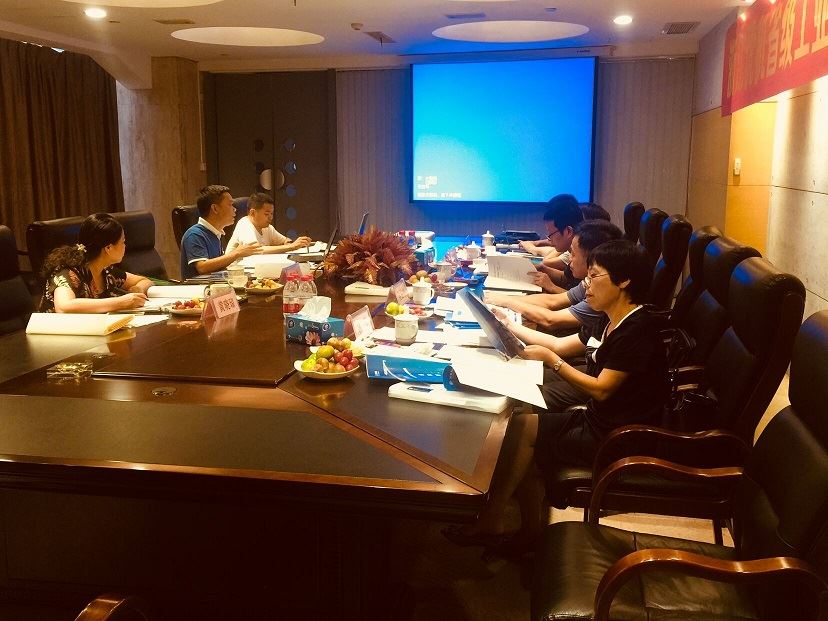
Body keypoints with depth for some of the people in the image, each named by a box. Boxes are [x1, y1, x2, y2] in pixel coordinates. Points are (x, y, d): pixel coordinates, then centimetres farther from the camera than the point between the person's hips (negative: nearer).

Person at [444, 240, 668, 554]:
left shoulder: (637, 329, -20)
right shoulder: (611, 324, 10)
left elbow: (601, 389, -21)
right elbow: (561, 345, 19)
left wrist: (550, 359, -15)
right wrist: (512, 329, 15)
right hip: (596, 421, 9)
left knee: (522, 428, -10)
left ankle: (490, 521, 2)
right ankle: (529, 532, 3)